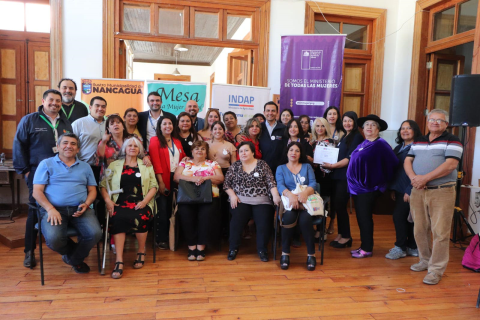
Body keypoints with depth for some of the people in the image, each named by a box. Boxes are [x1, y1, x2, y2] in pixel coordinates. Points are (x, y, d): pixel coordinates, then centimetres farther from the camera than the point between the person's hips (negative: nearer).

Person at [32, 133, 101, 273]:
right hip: (54, 209, -2)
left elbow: (92, 190, 15)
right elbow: (37, 191, 2)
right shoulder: (46, 164, 10)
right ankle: (75, 252, 8)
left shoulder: (85, 167, 19)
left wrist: (86, 204, -8)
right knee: (53, 239, -31)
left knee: (95, 234, -24)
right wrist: (50, 209, -14)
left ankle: (74, 258, 10)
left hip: (80, 209, 2)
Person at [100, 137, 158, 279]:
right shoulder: (114, 165, 19)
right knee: (118, 219, -34)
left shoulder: (146, 166, 18)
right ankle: (119, 260, -30)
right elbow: (103, 185, 12)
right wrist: (108, 200, -6)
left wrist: (145, 201, -7)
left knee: (140, 218, -33)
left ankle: (141, 251, -8)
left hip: (140, 203, 0)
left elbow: (154, 186, 9)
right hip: (120, 203, 0)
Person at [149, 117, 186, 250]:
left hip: (176, 178, 5)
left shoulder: (177, 141, 16)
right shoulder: (155, 140, -1)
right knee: (163, 209, -1)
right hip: (163, 179, -5)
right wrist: (160, 181, -15)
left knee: (172, 208, 10)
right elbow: (155, 161, -8)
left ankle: (171, 237, 20)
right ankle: (161, 239, 9)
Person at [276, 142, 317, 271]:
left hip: (306, 201, 1)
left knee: (305, 219, -33)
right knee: (289, 217, -35)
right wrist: (290, 195, -23)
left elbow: (313, 183, 5)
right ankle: (285, 253, -21)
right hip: (288, 202, 0)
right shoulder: (281, 168, 18)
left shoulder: (307, 166, 21)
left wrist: (305, 192, -19)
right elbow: (280, 185, 0)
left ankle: (311, 255, -20)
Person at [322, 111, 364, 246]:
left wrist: (333, 165, -18)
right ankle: (341, 233, 19)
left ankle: (346, 237, 8)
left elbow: (350, 158, -15)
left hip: (347, 176, -8)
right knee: (336, 204, 8)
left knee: (340, 205, -6)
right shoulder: (344, 137, 19)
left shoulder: (357, 137, -7)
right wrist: (329, 165, 3)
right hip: (338, 175, 8)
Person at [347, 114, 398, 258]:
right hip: (358, 186, 8)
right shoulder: (363, 144, 14)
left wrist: (383, 181, -7)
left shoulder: (381, 144, -11)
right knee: (361, 217, 12)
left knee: (365, 217, -2)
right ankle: (364, 246, 23)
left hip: (369, 187, -8)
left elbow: (393, 163, -15)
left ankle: (367, 249, 9)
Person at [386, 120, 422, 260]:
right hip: (399, 189, 7)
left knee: (399, 215, -8)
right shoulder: (398, 148, 14)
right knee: (407, 218, 11)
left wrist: (409, 190, -19)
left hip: (410, 190, -7)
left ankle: (400, 247, 5)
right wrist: (393, 188, 12)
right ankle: (412, 247, 21)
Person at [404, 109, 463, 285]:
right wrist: (413, 177, -11)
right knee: (420, 229, 12)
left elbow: (450, 165, -15)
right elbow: (408, 161, 10)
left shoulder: (452, 141, -2)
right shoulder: (418, 141, 16)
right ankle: (425, 260, 29)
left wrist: (425, 178, -19)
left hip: (442, 192, -5)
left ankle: (436, 269, 5)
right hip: (418, 191, 6)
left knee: (440, 232, -3)